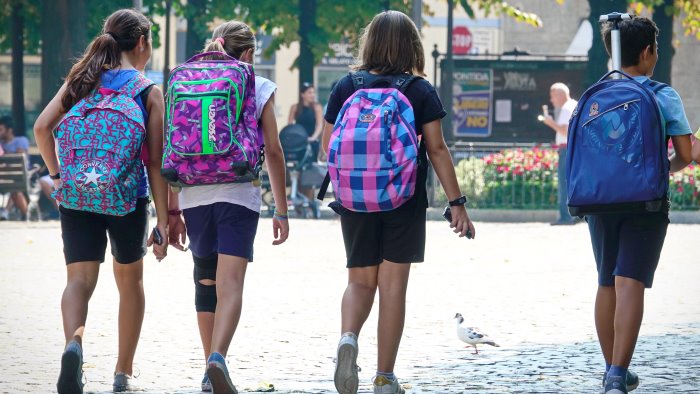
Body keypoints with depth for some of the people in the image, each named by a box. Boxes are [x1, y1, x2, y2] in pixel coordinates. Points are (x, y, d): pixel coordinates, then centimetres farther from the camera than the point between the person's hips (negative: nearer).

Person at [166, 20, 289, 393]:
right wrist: (281, 211, 8)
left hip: (194, 195, 3)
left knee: (206, 280, 16)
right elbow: (273, 153, 2)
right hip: (239, 194, -3)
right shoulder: (259, 88, 4)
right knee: (231, 282, -10)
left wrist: (173, 211, 10)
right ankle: (217, 359, -32)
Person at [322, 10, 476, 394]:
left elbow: (328, 144, 5)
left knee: (360, 280, 14)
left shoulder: (345, 88, 1)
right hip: (405, 201, -2)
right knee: (392, 286, 4)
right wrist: (457, 203, -4)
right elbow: (437, 149, -7)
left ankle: (348, 337, -16)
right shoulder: (421, 92, -4)